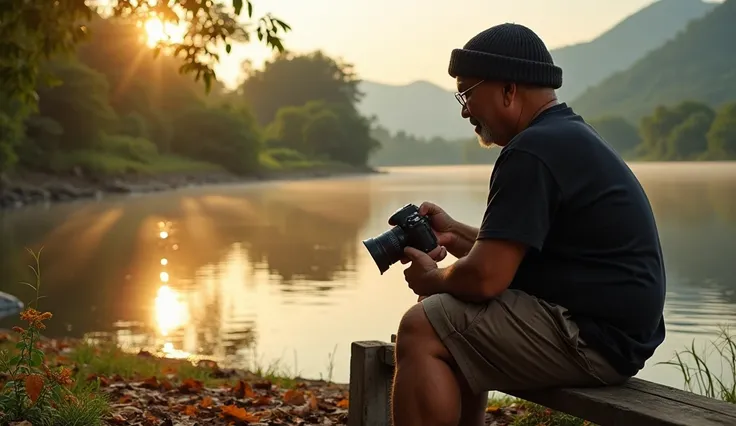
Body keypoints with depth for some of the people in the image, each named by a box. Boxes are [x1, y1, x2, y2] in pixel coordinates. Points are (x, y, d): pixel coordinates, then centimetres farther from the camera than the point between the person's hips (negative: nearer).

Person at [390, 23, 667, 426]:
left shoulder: (532, 151, -18)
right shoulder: (571, 136, 16)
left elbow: (484, 277, -22)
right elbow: (513, 251, 24)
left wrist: (432, 279, -2)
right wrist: (454, 234, 14)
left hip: (592, 337, -11)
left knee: (421, 331, -13)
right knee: (454, 330, 24)